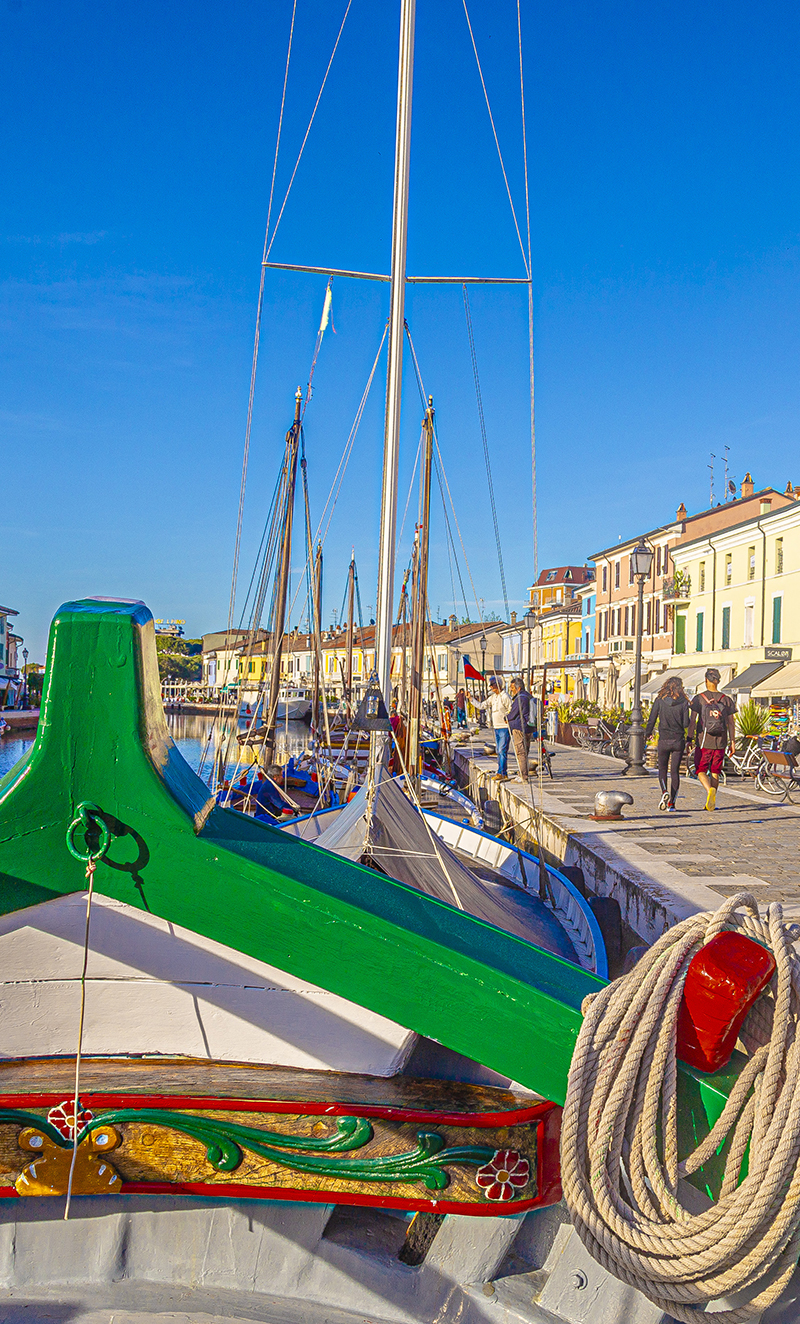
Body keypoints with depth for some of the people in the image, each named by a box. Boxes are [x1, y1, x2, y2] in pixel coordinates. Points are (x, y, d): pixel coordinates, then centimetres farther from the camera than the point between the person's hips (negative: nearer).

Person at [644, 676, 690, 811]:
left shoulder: (660, 701, -4)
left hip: (664, 740, 0)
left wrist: (647, 733, 16)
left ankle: (664, 791, -12)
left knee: (662, 769, 15)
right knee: (675, 771, 8)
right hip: (679, 741, 0)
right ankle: (671, 804, 6)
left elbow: (651, 720, -1)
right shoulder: (683, 702, -4)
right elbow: (686, 724, -7)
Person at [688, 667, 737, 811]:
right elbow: (731, 723, 3)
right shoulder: (726, 700, 3)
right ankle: (711, 802, 13)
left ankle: (709, 790, -21)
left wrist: (689, 739, -2)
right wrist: (732, 742, 8)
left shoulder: (698, 699, -4)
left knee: (701, 771, 7)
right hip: (721, 742, 2)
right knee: (715, 772, 13)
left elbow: (693, 721, -7)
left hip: (704, 741, -2)